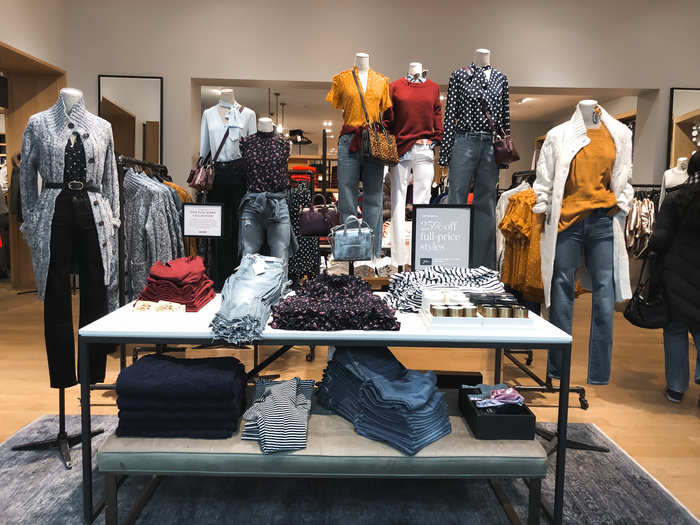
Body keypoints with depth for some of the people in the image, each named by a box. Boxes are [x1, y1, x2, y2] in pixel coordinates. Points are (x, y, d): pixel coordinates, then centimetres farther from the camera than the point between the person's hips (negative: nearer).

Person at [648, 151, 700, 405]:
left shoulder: (675, 198, -7)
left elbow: (660, 239, -12)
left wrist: (652, 250, 8)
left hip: (677, 272, -1)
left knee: (675, 329, 11)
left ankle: (676, 387, 18)